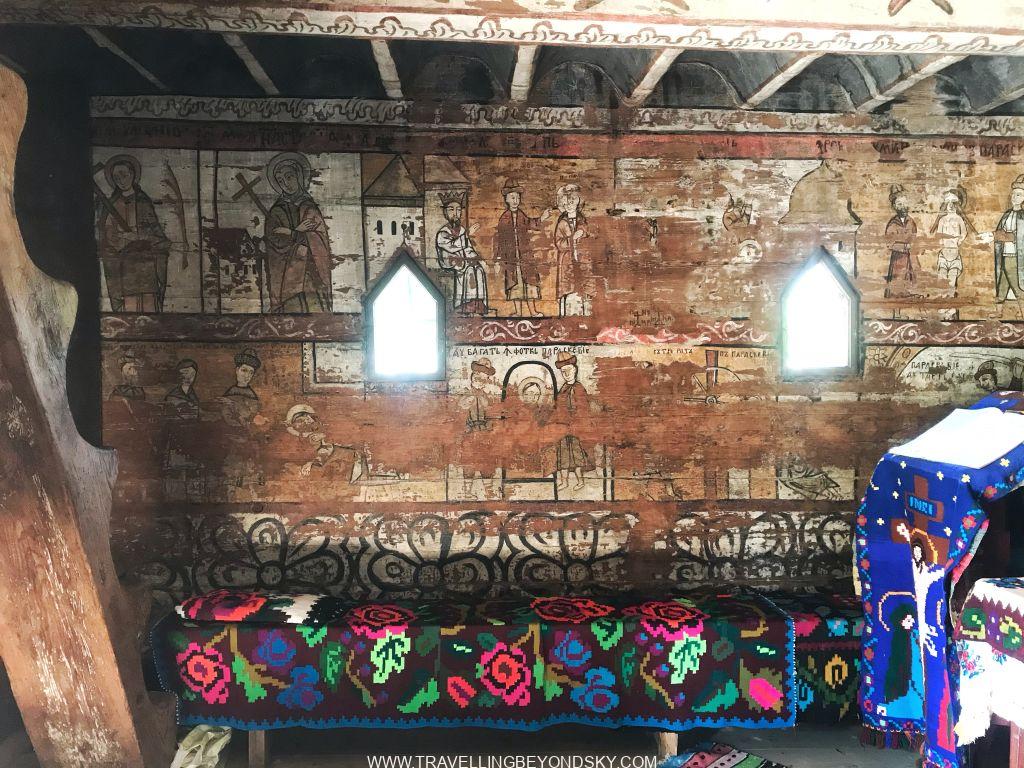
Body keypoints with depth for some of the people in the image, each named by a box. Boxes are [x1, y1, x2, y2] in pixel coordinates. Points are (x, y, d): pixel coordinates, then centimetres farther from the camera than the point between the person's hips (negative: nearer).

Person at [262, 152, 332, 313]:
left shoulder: (310, 208, 12)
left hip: (311, 274, 0)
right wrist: (299, 232, 0)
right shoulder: (276, 211, 12)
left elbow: (320, 238, -2)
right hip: (286, 275, 0)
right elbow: (276, 243, -1)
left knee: (314, 308, -10)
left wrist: (290, 233, -2)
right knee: (291, 306, -12)